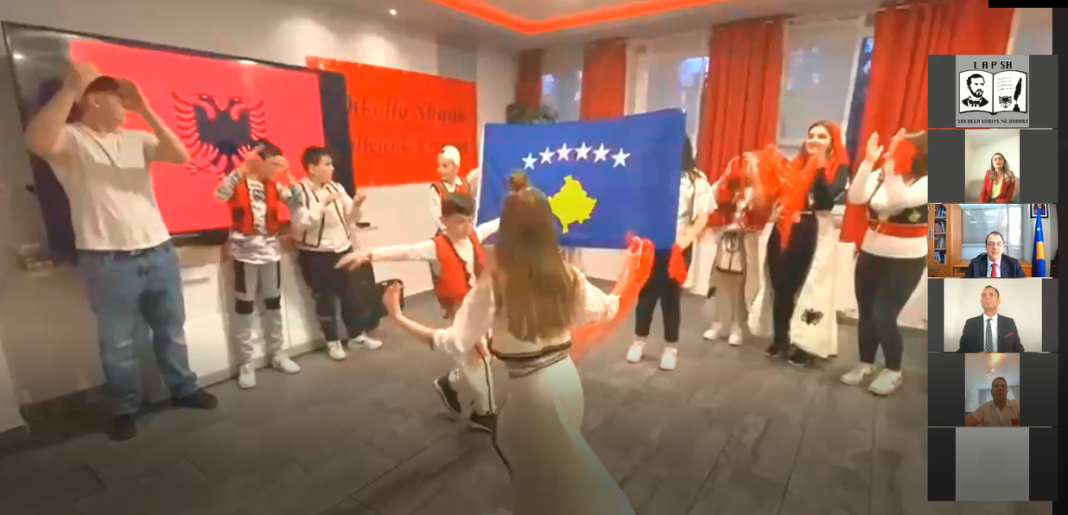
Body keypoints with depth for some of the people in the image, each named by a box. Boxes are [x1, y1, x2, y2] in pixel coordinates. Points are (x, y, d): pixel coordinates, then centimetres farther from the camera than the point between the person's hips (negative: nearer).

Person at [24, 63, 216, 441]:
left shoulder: (137, 139, 9)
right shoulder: (71, 139, -3)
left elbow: (181, 156, -7)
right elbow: (38, 142, -26)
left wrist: (145, 110, -13)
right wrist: (72, 87, -24)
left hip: (159, 253, 4)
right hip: (107, 263, -4)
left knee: (171, 330, 15)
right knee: (117, 342, 8)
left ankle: (183, 389, 31)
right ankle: (125, 409, 25)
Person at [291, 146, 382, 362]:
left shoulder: (336, 187, 6)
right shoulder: (300, 191, -11)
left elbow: (350, 218, 8)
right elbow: (301, 223, -23)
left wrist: (355, 205, -12)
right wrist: (323, 203, -27)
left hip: (343, 249, 5)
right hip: (315, 255, -5)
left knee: (351, 293, 13)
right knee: (325, 298, 7)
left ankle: (357, 334, 29)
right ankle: (332, 341, 23)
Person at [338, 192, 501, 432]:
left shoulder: (475, 236, -2)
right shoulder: (436, 248, -21)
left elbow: (494, 224, 16)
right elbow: (405, 251, -36)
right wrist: (370, 254, -51)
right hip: (460, 311, -7)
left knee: (478, 358, 17)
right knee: (479, 359, 2)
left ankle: (451, 384, 43)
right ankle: (485, 411, 25)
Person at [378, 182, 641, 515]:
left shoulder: (494, 282, -20)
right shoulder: (567, 275, -6)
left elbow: (455, 343, -18)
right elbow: (608, 310, 10)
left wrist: (398, 317, -8)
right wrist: (628, 273, 26)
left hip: (531, 388, -5)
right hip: (565, 377, 6)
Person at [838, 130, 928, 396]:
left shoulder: (926, 182, -12)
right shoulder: (880, 175, 0)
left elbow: (900, 200, -30)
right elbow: (856, 197, -15)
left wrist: (891, 163, -32)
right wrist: (868, 161, -21)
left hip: (905, 260, -5)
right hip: (870, 253, 5)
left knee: (883, 315, -6)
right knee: (865, 312, 10)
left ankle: (893, 371, 15)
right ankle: (866, 363, 28)